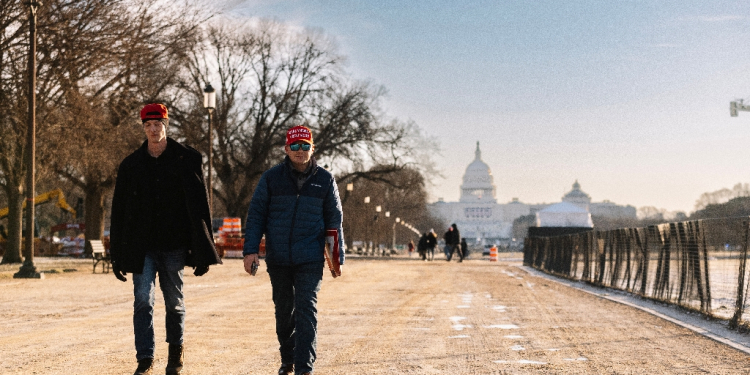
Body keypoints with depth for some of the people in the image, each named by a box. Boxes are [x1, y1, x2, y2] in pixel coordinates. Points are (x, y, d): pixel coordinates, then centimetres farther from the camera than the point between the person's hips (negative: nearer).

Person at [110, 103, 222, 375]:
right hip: (142, 247, 1)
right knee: (143, 300, -10)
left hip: (174, 245, -1)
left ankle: (176, 349, 31)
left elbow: (199, 207, -2)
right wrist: (117, 256, 5)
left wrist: (203, 251, -7)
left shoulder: (187, 160, 0)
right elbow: (119, 212, 9)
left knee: (174, 302, 10)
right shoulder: (131, 165, 6)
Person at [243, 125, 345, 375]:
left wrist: (339, 256, 7)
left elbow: (335, 221, 9)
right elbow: (255, 215, 3)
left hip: (311, 260, -1)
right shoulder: (271, 178, 2)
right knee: (283, 310, 13)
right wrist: (250, 250, -6)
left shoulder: (325, 180, 4)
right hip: (278, 259, 2)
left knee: (306, 309, -10)